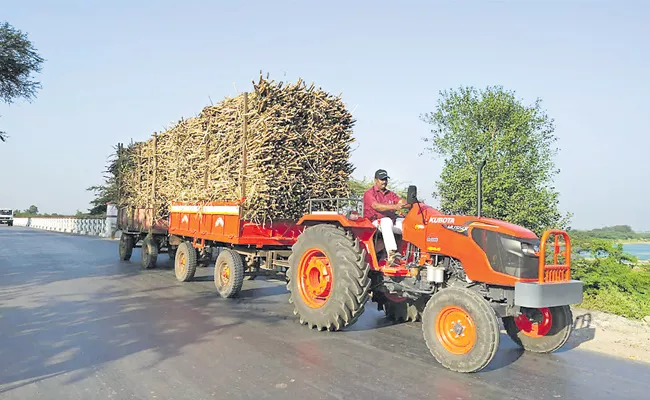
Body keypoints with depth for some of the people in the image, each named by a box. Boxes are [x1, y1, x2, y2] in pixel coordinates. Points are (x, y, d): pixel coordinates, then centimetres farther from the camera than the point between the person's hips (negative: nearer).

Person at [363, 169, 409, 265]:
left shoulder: (390, 194, 21)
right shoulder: (369, 193, 0)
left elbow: (401, 201, 4)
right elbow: (376, 206, -19)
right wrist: (394, 207, -32)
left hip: (392, 221, 6)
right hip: (374, 223, -6)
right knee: (386, 221, -38)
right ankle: (391, 253, -51)